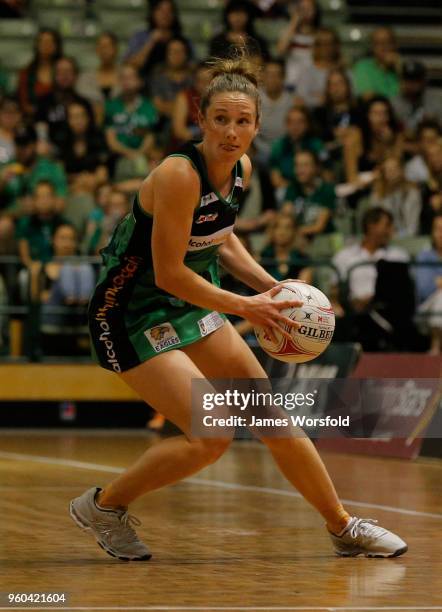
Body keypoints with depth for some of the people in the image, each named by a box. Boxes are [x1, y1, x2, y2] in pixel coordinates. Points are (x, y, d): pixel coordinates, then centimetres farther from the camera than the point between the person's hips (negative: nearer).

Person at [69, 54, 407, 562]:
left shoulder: (241, 170, -1)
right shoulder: (179, 175, -27)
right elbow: (169, 273, -25)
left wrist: (270, 287, 4)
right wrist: (246, 307, -20)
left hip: (190, 305, 8)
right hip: (130, 313, -8)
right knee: (212, 435, -18)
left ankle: (343, 528, 22)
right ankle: (102, 505, 3)